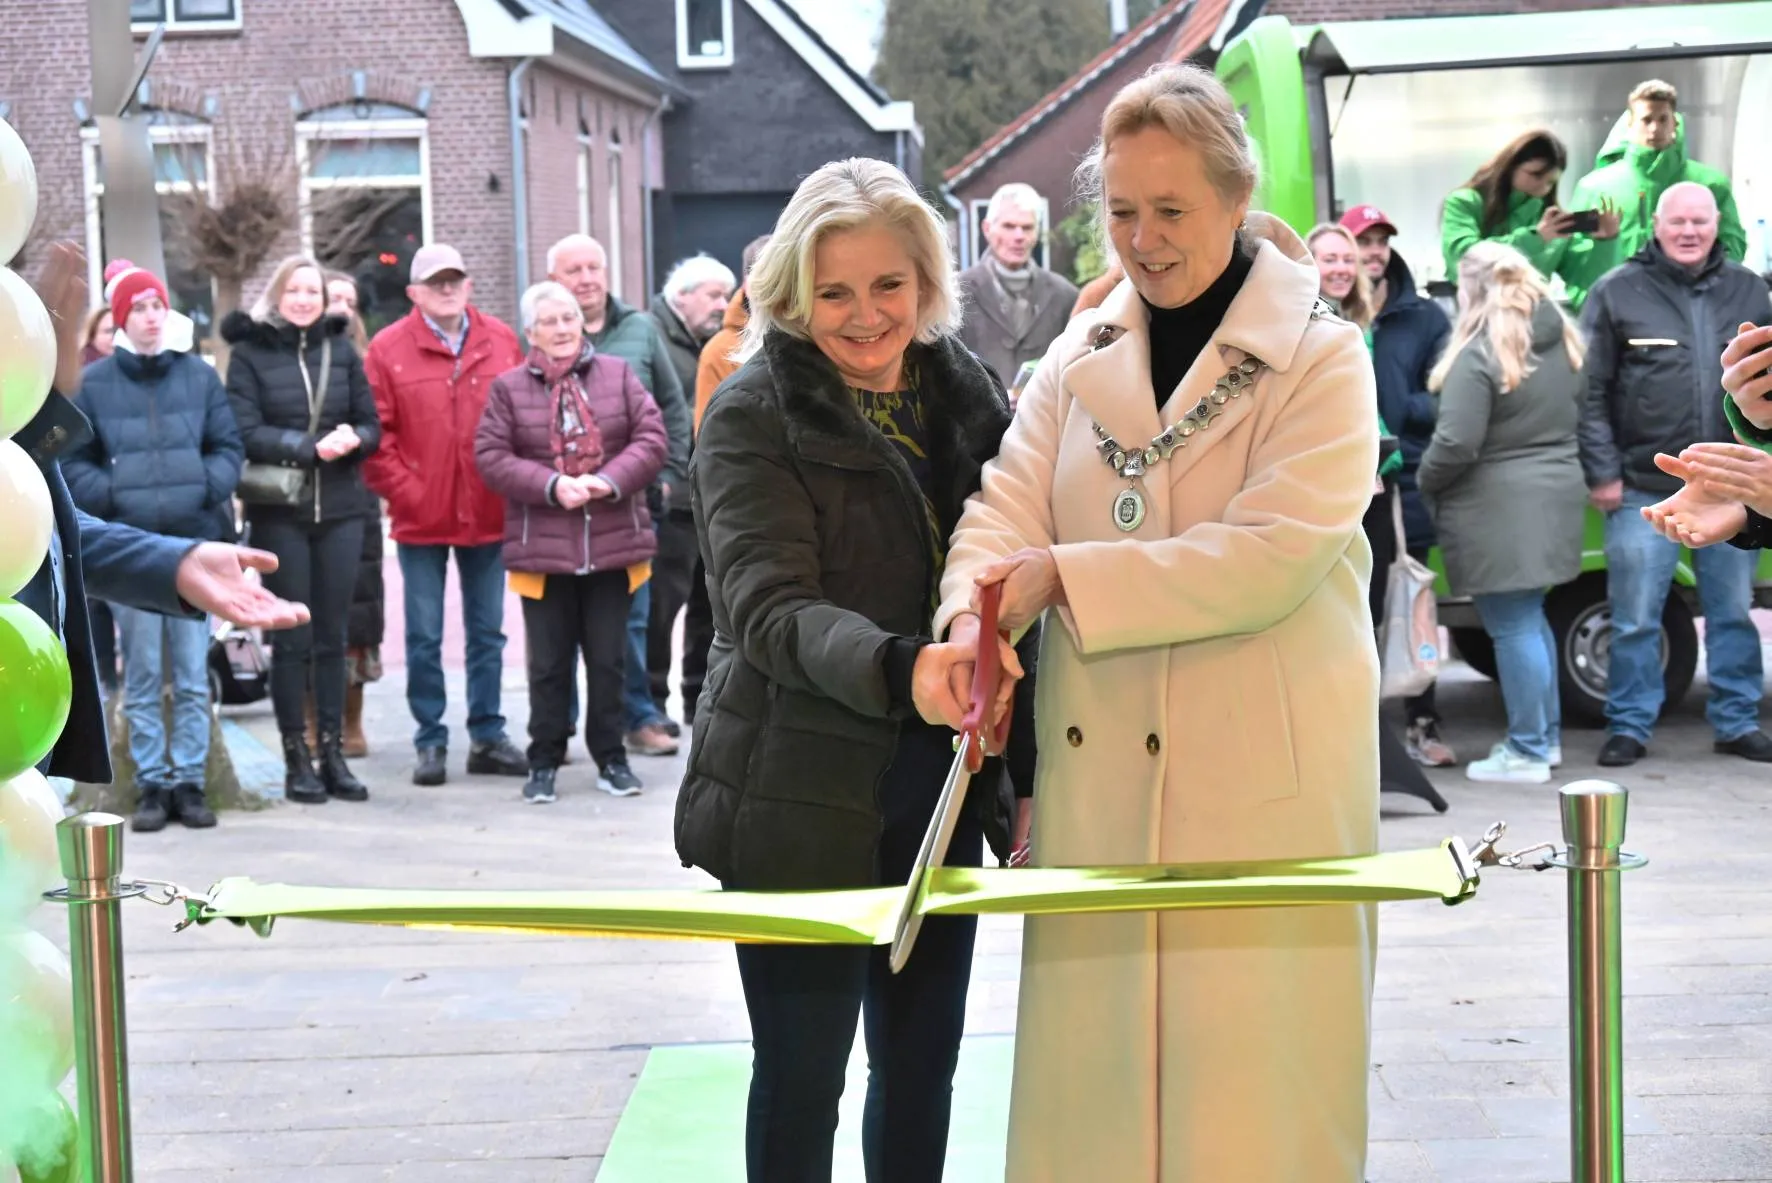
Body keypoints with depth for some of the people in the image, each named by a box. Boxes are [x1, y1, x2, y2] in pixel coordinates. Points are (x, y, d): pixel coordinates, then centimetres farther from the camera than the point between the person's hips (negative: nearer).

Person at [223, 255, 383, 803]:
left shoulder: (342, 351, 9)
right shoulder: (250, 353, 0)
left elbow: (371, 426, 9)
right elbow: (246, 433, -9)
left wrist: (352, 439, -13)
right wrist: (310, 446, -20)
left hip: (341, 509, 3)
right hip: (279, 511, -2)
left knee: (332, 635, 7)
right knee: (292, 638, 2)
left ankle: (333, 753, 14)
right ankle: (296, 759, 9)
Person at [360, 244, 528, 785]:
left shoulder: (501, 341, 3)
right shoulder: (388, 349, -4)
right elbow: (374, 433, -4)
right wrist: (402, 490, -9)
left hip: (488, 514, 2)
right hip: (421, 518, -2)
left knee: (487, 632, 10)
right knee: (424, 638, 4)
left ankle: (487, 736, 18)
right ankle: (430, 742, 13)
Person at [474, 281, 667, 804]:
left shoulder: (618, 374, 4)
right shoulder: (508, 387, 2)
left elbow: (652, 438, -1)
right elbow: (491, 457, -4)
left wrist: (608, 480, -15)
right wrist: (551, 485, -16)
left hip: (612, 544, 1)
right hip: (541, 547, -1)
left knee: (608, 658, 8)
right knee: (549, 663, 6)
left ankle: (611, 758, 20)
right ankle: (544, 762, 17)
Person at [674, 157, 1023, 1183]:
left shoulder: (967, 392, 7)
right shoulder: (754, 417, -8)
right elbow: (771, 609, -19)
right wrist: (899, 671, -38)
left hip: (939, 789, 5)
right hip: (804, 802, -5)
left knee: (923, 1063, 13)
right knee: (803, 1077, 3)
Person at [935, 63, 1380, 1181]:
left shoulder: (1320, 358, -4)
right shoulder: (1081, 355, 11)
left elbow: (1274, 555, -17)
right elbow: (1009, 501, 2)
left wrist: (1065, 576, -19)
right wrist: (975, 610, -20)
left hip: (1265, 775, -4)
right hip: (1096, 766, 4)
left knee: (1246, 1081, 0)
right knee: (1087, 1061, 8)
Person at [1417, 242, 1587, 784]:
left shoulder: (1478, 354, -19)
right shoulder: (1563, 342, 8)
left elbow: (1456, 444, -22)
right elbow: (1578, 413, 16)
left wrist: (1424, 482, -4)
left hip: (1496, 507, -8)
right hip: (1555, 494, 9)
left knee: (1512, 625, -1)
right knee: (1530, 617, 20)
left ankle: (1528, 751, 4)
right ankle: (1546, 735, 27)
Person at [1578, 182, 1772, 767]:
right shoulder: (1618, 293, -2)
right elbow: (1589, 391, -2)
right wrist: (1601, 473, -6)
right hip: (1644, 489, -3)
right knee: (1635, 619, 1)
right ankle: (1629, 726, 12)